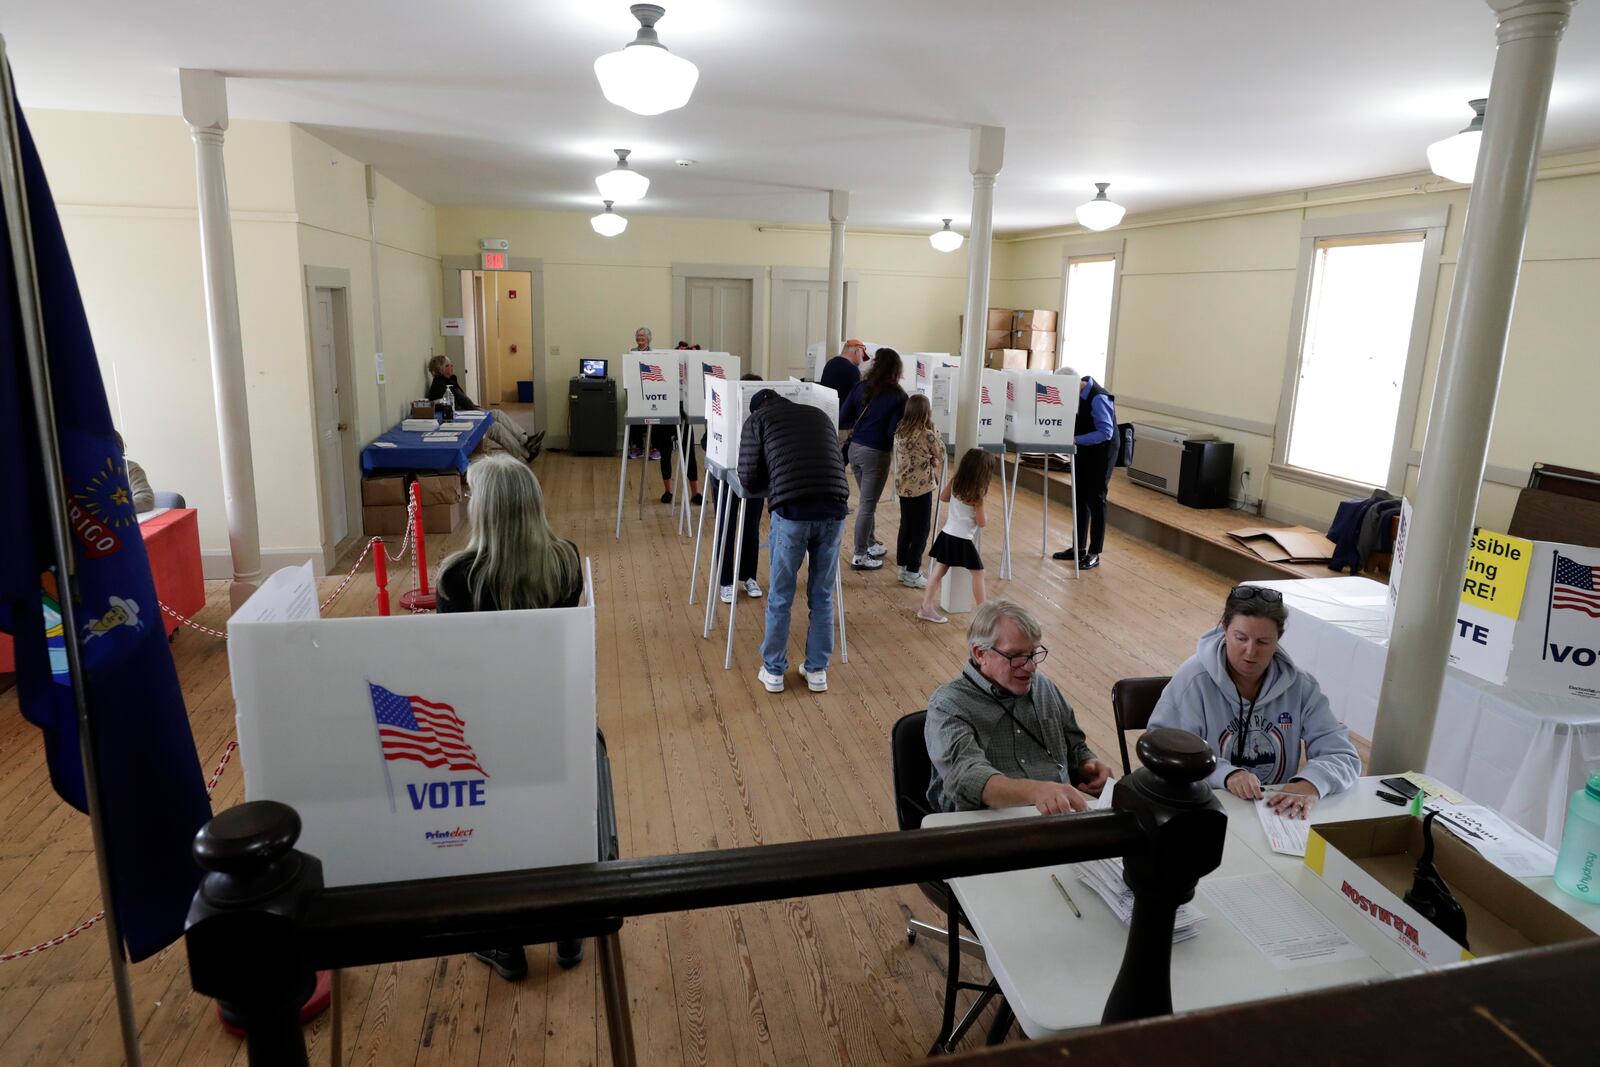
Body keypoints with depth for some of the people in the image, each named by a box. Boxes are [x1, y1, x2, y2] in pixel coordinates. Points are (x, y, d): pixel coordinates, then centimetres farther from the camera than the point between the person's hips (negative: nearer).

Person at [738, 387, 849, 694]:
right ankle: (817, 670, 26)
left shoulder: (757, 419, 15)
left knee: (780, 597, 13)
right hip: (834, 508, 3)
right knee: (822, 596, 17)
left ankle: (773, 671, 24)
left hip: (792, 510, -3)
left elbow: (749, 480, 10)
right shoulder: (820, 414, 25)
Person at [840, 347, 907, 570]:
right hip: (877, 453, -5)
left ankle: (871, 544, 35)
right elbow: (894, 432, -14)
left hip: (855, 448, 6)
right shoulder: (898, 397, -11)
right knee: (868, 504, 3)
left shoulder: (860, 387, 0)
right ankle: (860, 556, 11)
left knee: (867, 500, 22)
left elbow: (842, 419, 0)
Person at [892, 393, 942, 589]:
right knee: (921, 530, 3)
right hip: (922, 488, -7)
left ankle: (903, 567, 24)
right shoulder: (928, 435, -18)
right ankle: (912, 573, 7)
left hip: (903, 486, 7)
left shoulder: (899, 432, 2)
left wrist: (930, 460, 4)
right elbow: (941, 456, -3)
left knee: (906, 527, 16)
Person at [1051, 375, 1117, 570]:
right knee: (1080, 499, 14)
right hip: (1083, 452, 8)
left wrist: (1076, 440, -30)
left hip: (1100, 453, -8)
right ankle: (1078, 548, 26)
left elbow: (1106, 432, -27)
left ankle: (1094, 554, 11)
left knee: (1095, 501, 1)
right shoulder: (1080, 393, -2)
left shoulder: (1098, 398, -25)